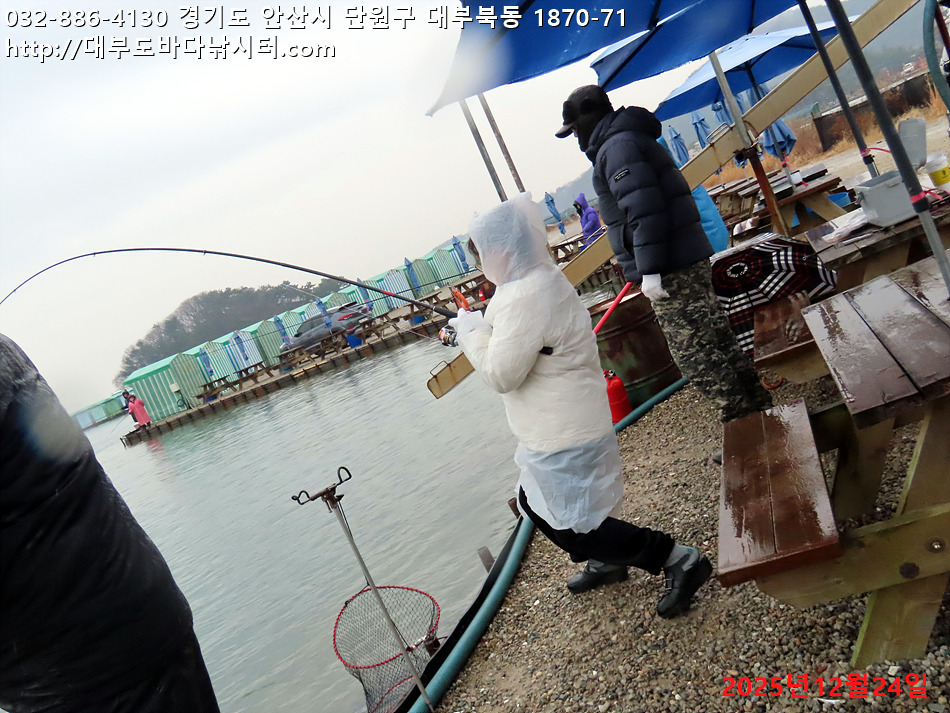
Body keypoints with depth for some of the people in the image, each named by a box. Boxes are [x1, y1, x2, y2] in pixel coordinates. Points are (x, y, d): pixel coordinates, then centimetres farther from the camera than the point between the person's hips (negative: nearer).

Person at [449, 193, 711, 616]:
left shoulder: (525, 299, -27)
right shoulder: (542, 280, 6)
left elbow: (501, 375, -24)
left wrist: (471, 331, -11)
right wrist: (476, 330, 8)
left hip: (564, 437, -10)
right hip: (559, 430, 10)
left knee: (575, 525, 2)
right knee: (533, 502, 24)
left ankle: (679, 561, 11)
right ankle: (605, 562, 43)